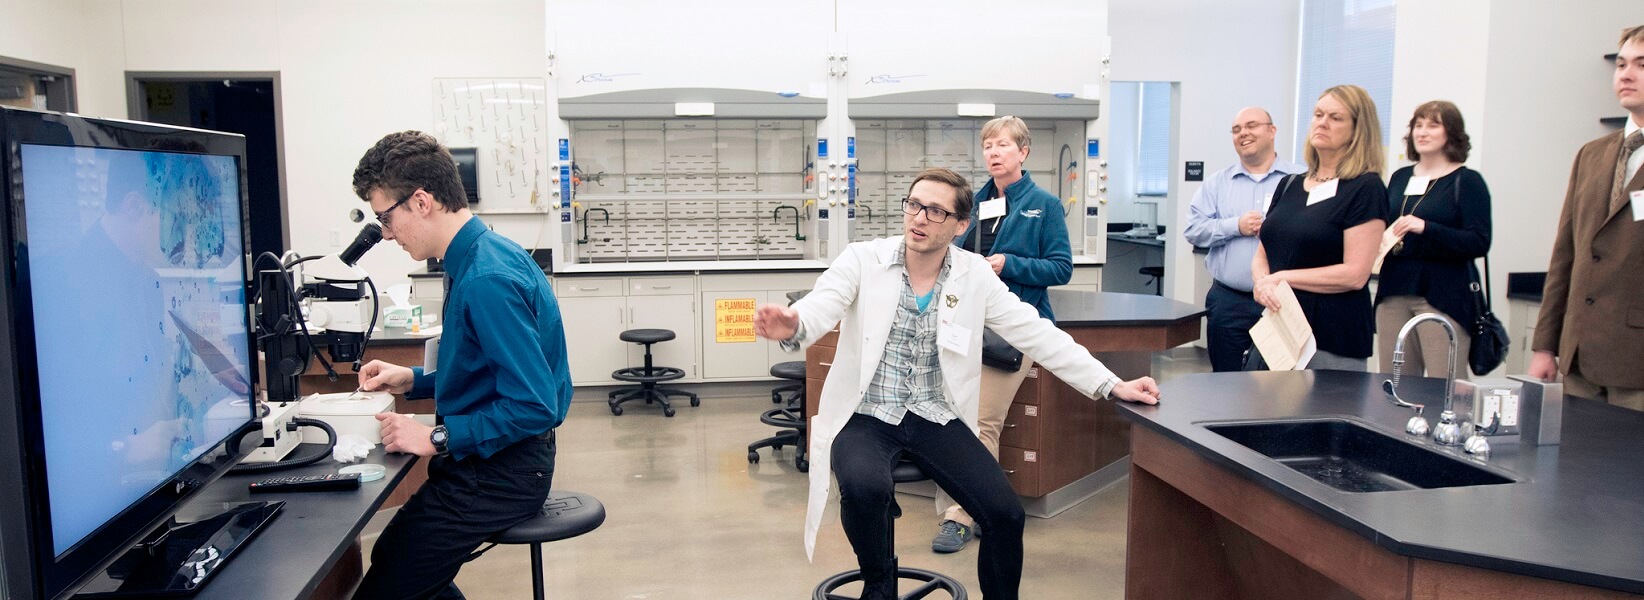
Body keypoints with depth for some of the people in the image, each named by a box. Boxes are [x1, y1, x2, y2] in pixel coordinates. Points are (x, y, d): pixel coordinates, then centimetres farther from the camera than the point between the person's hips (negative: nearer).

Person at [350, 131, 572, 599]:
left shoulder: (488, 280, -25)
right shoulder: (477, 258, 7)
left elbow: (533, 407, -27)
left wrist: (437, 438, -21)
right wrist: (412, 380, 11)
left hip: (500, 472, -10)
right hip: (489, 460, 10)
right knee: (390, 556, 16)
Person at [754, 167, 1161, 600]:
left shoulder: (975, 274, 0)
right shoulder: (862, 260, -6)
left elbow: (1037, 334, -1)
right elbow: (820, 308, -21)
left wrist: (1111, 386, -8)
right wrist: (792, 325, -47)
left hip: (936, 419, 2)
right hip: (865, 416, -2)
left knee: (1006, 514, -14)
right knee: (864, 488, -32)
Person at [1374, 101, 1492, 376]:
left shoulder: (1467, 181, -1)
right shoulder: (1399, 178, 15)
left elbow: (1479, 242, -11)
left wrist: (1425, 228, -23)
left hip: (1442, 297, -5)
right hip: (1394, 294, 5)